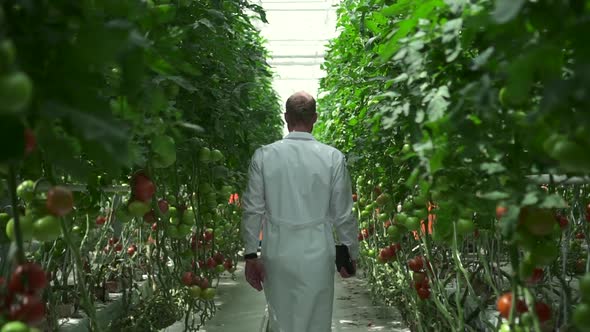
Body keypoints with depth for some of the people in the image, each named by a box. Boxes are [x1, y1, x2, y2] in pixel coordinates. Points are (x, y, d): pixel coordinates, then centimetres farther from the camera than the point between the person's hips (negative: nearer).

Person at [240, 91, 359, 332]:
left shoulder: (264, 155, -3)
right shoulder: (333, 158, -6)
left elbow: (252, 210, 0)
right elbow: (343, 215, -1)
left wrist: (251, 255, 9)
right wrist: (351, 255, 13)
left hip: (276, 254, 1)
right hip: (317, 255, -1)